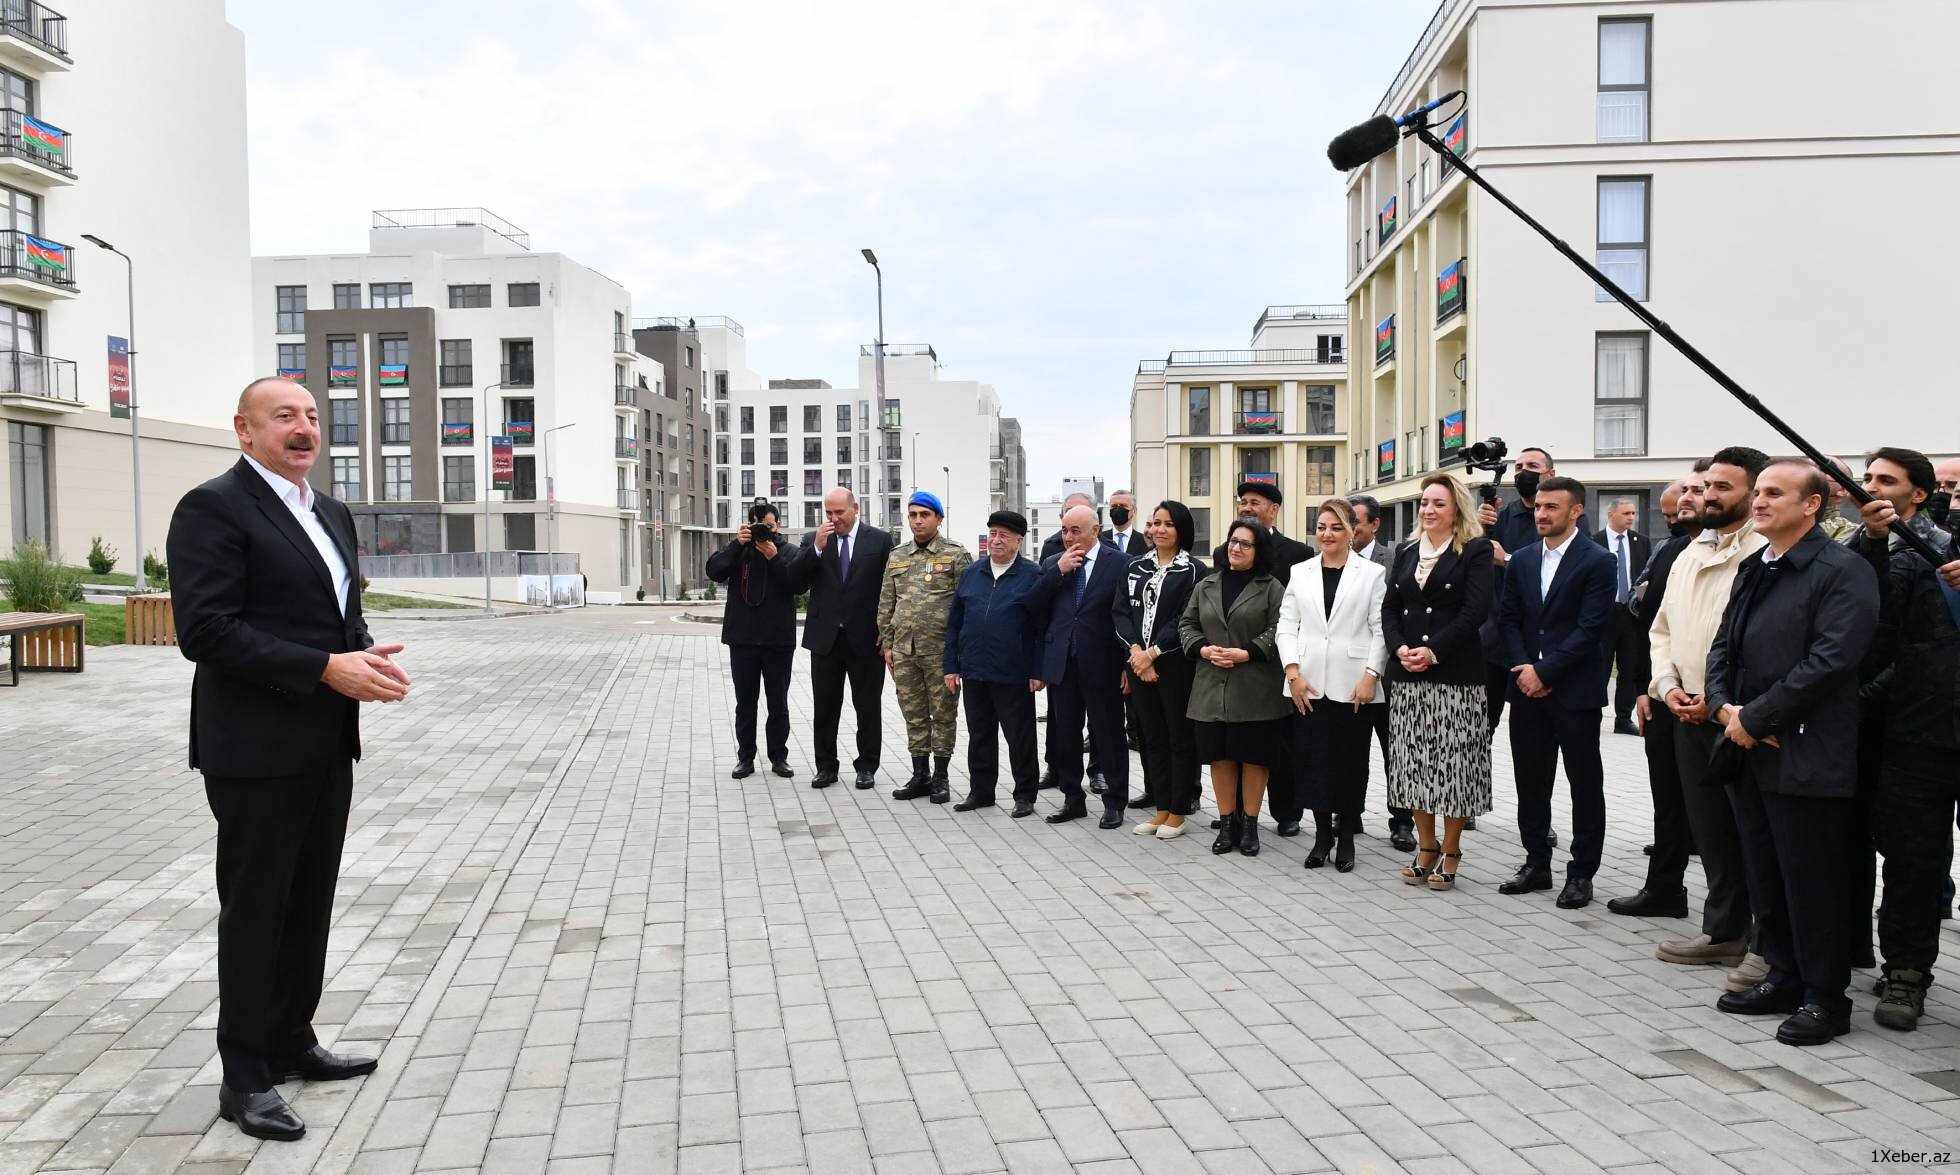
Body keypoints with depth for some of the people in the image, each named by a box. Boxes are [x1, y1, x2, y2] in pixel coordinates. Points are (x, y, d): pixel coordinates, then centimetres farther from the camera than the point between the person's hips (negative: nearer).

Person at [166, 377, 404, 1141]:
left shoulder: (332, 514, 14)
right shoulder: (212, 508, -11)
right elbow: (205, 630, -20)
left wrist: (369, 656, -3)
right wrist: (326, 668, -24)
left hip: (326, 744, 8)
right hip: (257, 749, -8)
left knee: (310, 901, 16)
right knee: (255, 908, 3)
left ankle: (290, 1042, 32)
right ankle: (245, 1078, 16)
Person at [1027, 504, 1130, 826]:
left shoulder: (1118, 564, -4)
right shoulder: (1052, 564, 10)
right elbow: (1032, 604, 0)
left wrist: (1128, 664, -8)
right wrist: (1059, 570, -10)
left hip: (1101, 665, -4)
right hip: (1061, 664, 5)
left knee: (1109, 735, 5)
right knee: (1064, 735, 12)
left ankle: (1115, 802, 17)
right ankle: (1073, 799, 26)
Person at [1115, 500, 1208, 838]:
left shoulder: (1194, 570, -4)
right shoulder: (1136, 567, 12)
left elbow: (1187, 619, -11)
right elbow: (1122, 611, 7)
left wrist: (1153, 652, -14)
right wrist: (1135, 649, -8)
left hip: (1176, 665, -5)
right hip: (1139, 662, 5)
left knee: (1180, 737, 3)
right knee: (1153, 737, 11)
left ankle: (1178, 812, 13)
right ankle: (1161, 809, 20)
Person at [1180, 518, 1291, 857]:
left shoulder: (1271, 587, 1)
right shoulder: (1206, 586, 13)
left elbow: (1279, 630, -7)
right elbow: (1187, 624, 13)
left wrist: (1245, 654, -16)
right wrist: (1203, 649, -6)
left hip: (1256, 689, -3)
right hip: (1213, 687, 4)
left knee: (1253, 756, 2)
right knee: (1220, 755, 7)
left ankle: (1249, 825, 14)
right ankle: (1227, 823, 17)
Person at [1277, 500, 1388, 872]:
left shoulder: (1372, 574, 3)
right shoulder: (1301, 573, 11)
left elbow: (1380, 630, -1)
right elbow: (1286, 626, 8)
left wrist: (1371, 676, -10)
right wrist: (1293, 672, -3)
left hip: (1352, 685, -2)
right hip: (1308, 685, 3)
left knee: (1350, 761, 4)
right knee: (1312, 760, 4)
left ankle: (1346, 838, 16)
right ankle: (1322, 834, 17)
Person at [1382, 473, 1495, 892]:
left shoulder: (1475, 551, -1)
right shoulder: (1406, 552, 15)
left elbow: (1475, 611, -11)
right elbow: (1389, 608, 11)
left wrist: (1432, 651, -17)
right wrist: (1400, 649, -7)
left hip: (1454, 672, -5)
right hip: (1408, 675, 5)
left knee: (1452, 761, -1)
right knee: (1414, 760, 7)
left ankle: (1450, 852, 9)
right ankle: (1426, 848, 18)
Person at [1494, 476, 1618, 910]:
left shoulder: (1597, 561, -7)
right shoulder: (1522, 560, 10)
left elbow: (1589, 628, -13)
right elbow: (1508, 620, 9)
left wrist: (1544, 671, -15)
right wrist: (1523, 669, -5)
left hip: (1575, 690, -5)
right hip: (1527, 687, 5)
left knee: (1585, 784, 4)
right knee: (1530, 781, 11)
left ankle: (1581, 873, 13)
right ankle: (1537, 864, 22)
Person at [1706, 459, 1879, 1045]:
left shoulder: (1844, 572, -11)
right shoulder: (1753, 569, 14)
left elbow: (1829, 662, -19)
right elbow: (1723, 646, 16)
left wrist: (1754, 717, -16)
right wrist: (1725, 707, -2)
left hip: (1806, 756, -8)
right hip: (1750, 752, 8)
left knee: (1812, 882, 1)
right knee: (1766, 877, 15)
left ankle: (1825, 997, 15)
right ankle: (1784, 978, 28)